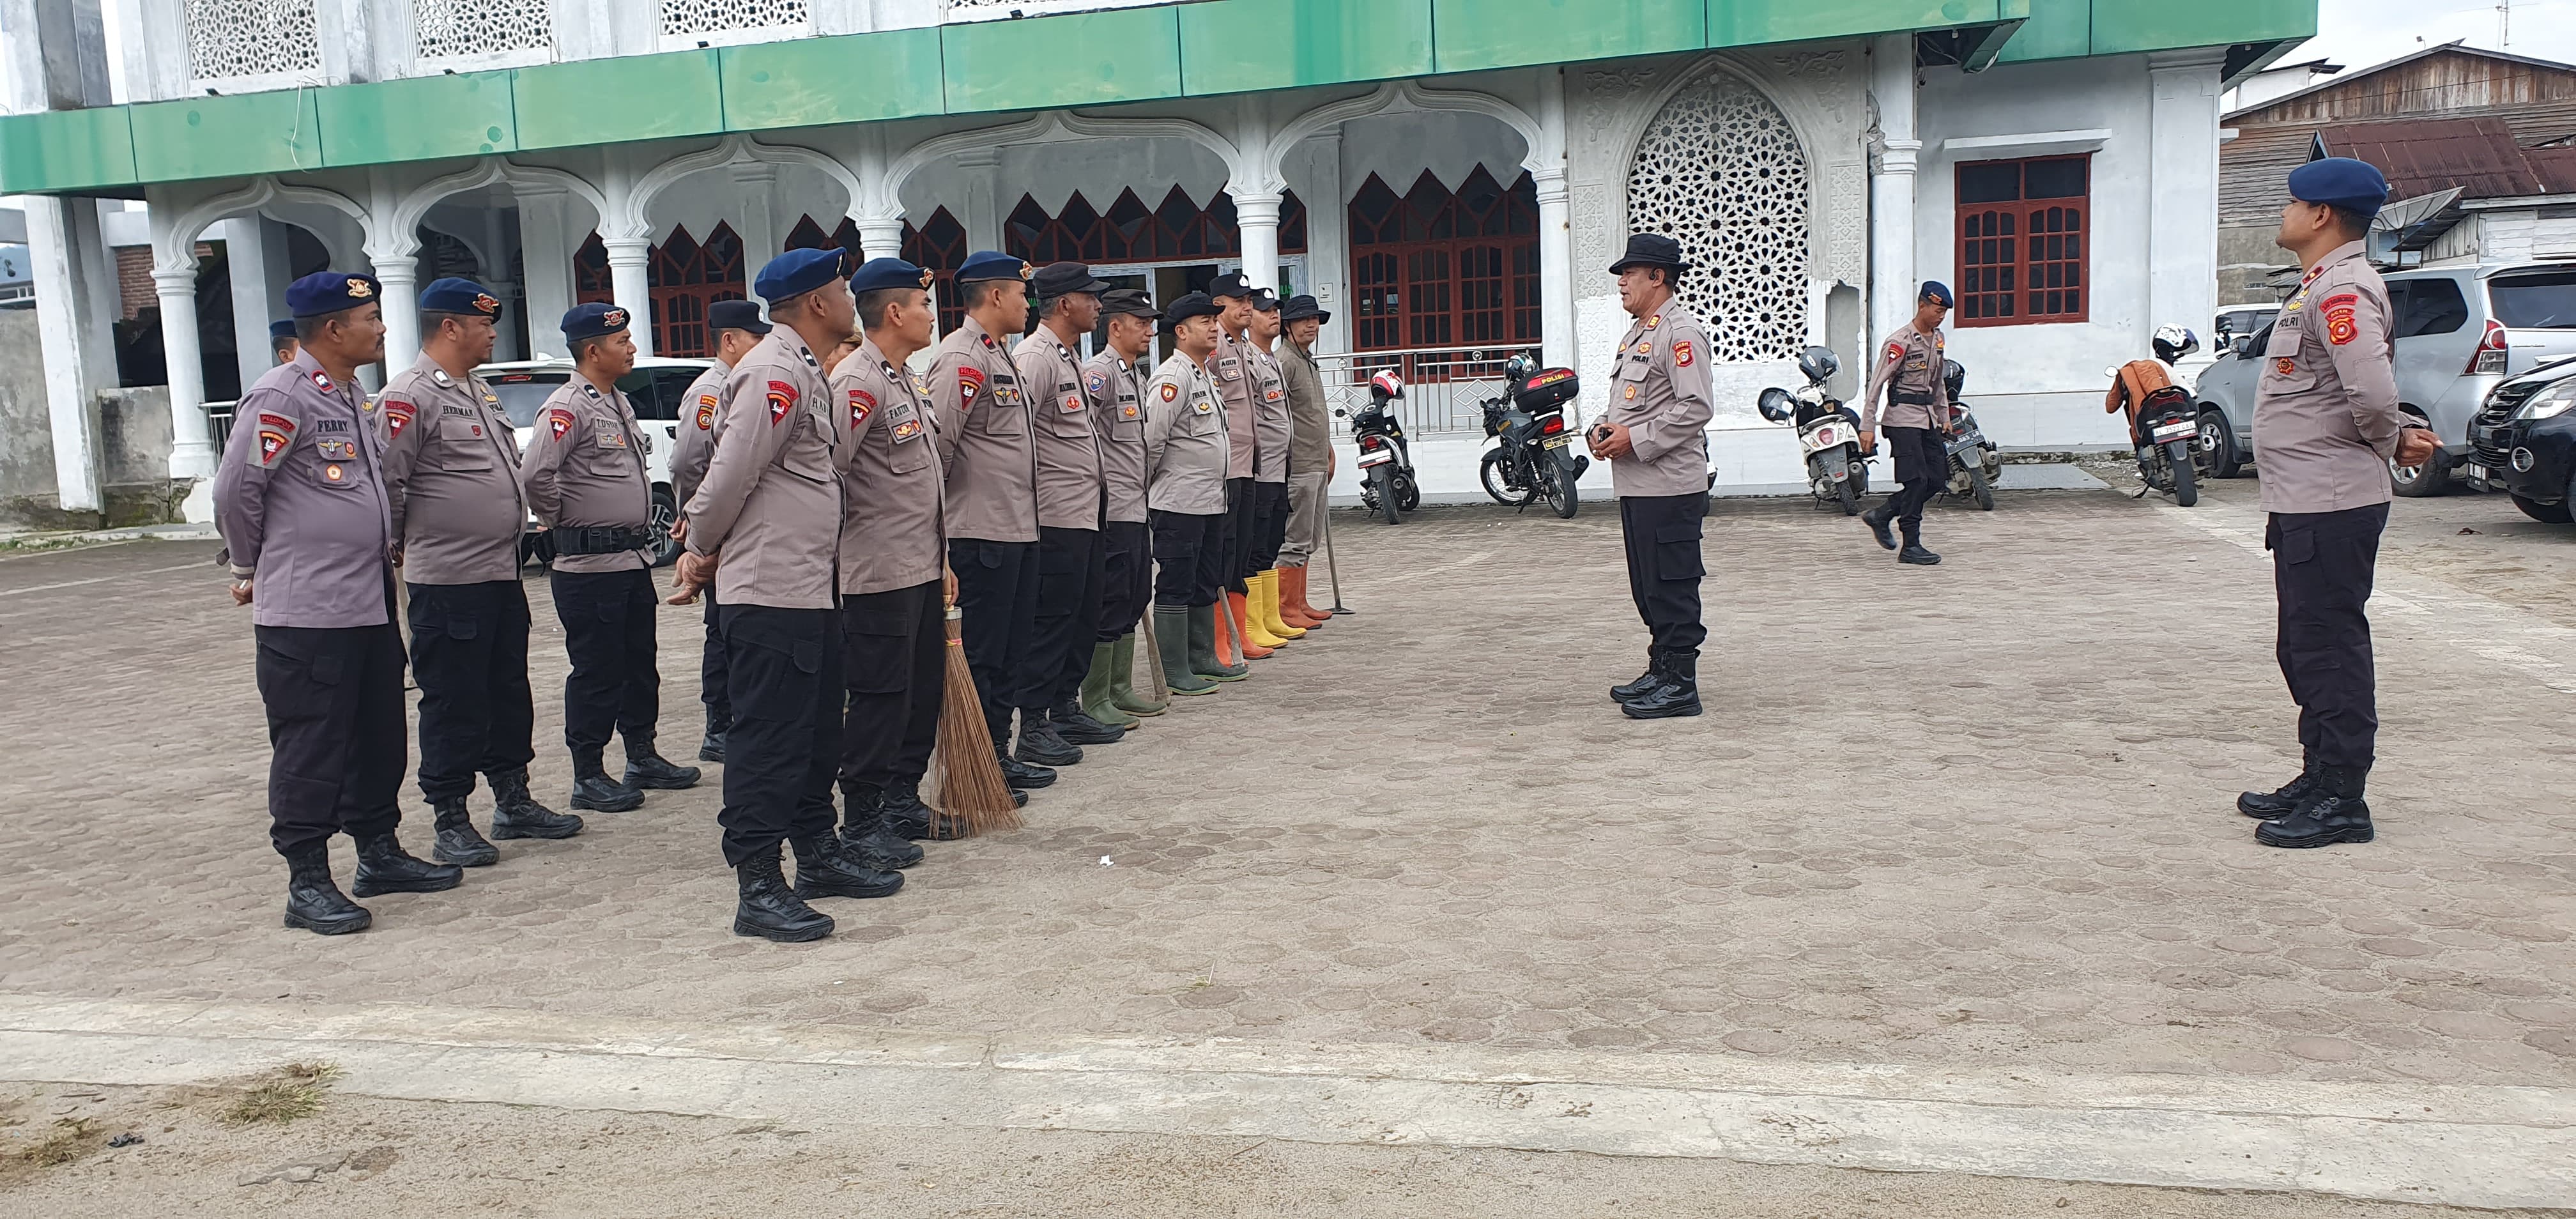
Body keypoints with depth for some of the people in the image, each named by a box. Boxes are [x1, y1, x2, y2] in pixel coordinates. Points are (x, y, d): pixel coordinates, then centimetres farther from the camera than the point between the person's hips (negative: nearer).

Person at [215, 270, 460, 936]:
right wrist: (251, 569, -1)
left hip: (370, 604, 9)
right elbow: (235, 488, -13)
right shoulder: (280, 396, -13)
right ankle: (308, 884, 4)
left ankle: (379, 853, 27)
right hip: (305, 613, -9)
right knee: (310, 747, -3)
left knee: (378, 737, 15)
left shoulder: (350, 397, 16)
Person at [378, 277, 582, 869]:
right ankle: (450, 823, 8)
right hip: (448, 581, -9)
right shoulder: (409, 396, -13)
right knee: (454, 704, -1)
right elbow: (386, 482, -15)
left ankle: (514, 801, 26)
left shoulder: (480, 390, 17)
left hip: (502, 573, 9)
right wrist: (409, 542, -3)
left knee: (510, 693, 15)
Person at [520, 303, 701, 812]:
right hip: (591, 565, -9)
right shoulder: (568, 407, -16)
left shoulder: (618, 402, 14)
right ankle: (588, 777, 7)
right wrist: (560, 521, -11)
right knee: (597, 671, -2)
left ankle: (642, 757, 28)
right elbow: (535, 474, -26)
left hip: (634, 557, 9)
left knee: (640, 664, 16)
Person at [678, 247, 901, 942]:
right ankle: (758, 889, 1)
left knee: (817, 732, 18)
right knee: (767, 740, -5)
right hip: (767, 593, -10)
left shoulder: (806, 372, 19)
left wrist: (704, 549, 15)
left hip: (811, 589, 10)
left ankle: (818, 854, 30)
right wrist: (704, 552, -3)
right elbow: (733, 473, -17)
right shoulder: (773, 372, -15)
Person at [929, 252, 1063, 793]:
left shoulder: (999, 354, 18)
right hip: (981, 532, -10)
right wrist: (934, 523, -14)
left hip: (1018, 529, 10)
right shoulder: (962, 358, -14)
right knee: (978, 653, -2)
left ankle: (998, 753, 24)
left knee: (1011, 649, 15)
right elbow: (938, 441, -20)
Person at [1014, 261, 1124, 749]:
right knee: (1051, 619, -5)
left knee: (1083, 616, 14)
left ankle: (1066, 709, 24)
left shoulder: (1070, 357, 18)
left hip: (1085, 512, 10)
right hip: (1055, 516, -10)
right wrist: (1031, 499, -19)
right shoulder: (1035, 357, -15)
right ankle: (1033, 723, 2)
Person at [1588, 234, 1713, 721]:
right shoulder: (1638, 333, 19)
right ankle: (1661, 671, 24)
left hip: (1670, 485, -10)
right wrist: (1606, 427, 8)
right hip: (1636, 484, 10)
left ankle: (1680, 685, 0)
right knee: (1648, 587, 15)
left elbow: (1696, 408, -20)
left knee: (1672, 586, -5)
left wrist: (1635, 439, -19)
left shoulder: (1681, 332, -12)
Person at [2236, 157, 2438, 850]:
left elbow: (2372, 392, -27)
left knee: (2331, 650, -5)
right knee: (2306, 650, 17)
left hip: (2330, 506, -11)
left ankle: (2341, 802, 2)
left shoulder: (2342, 291, -16)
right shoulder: (2321, 287, 17)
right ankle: (2319, 781, 27)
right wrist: (2395, 439, 5)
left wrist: (2390, 444, -9)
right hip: (2305, 503, 11)